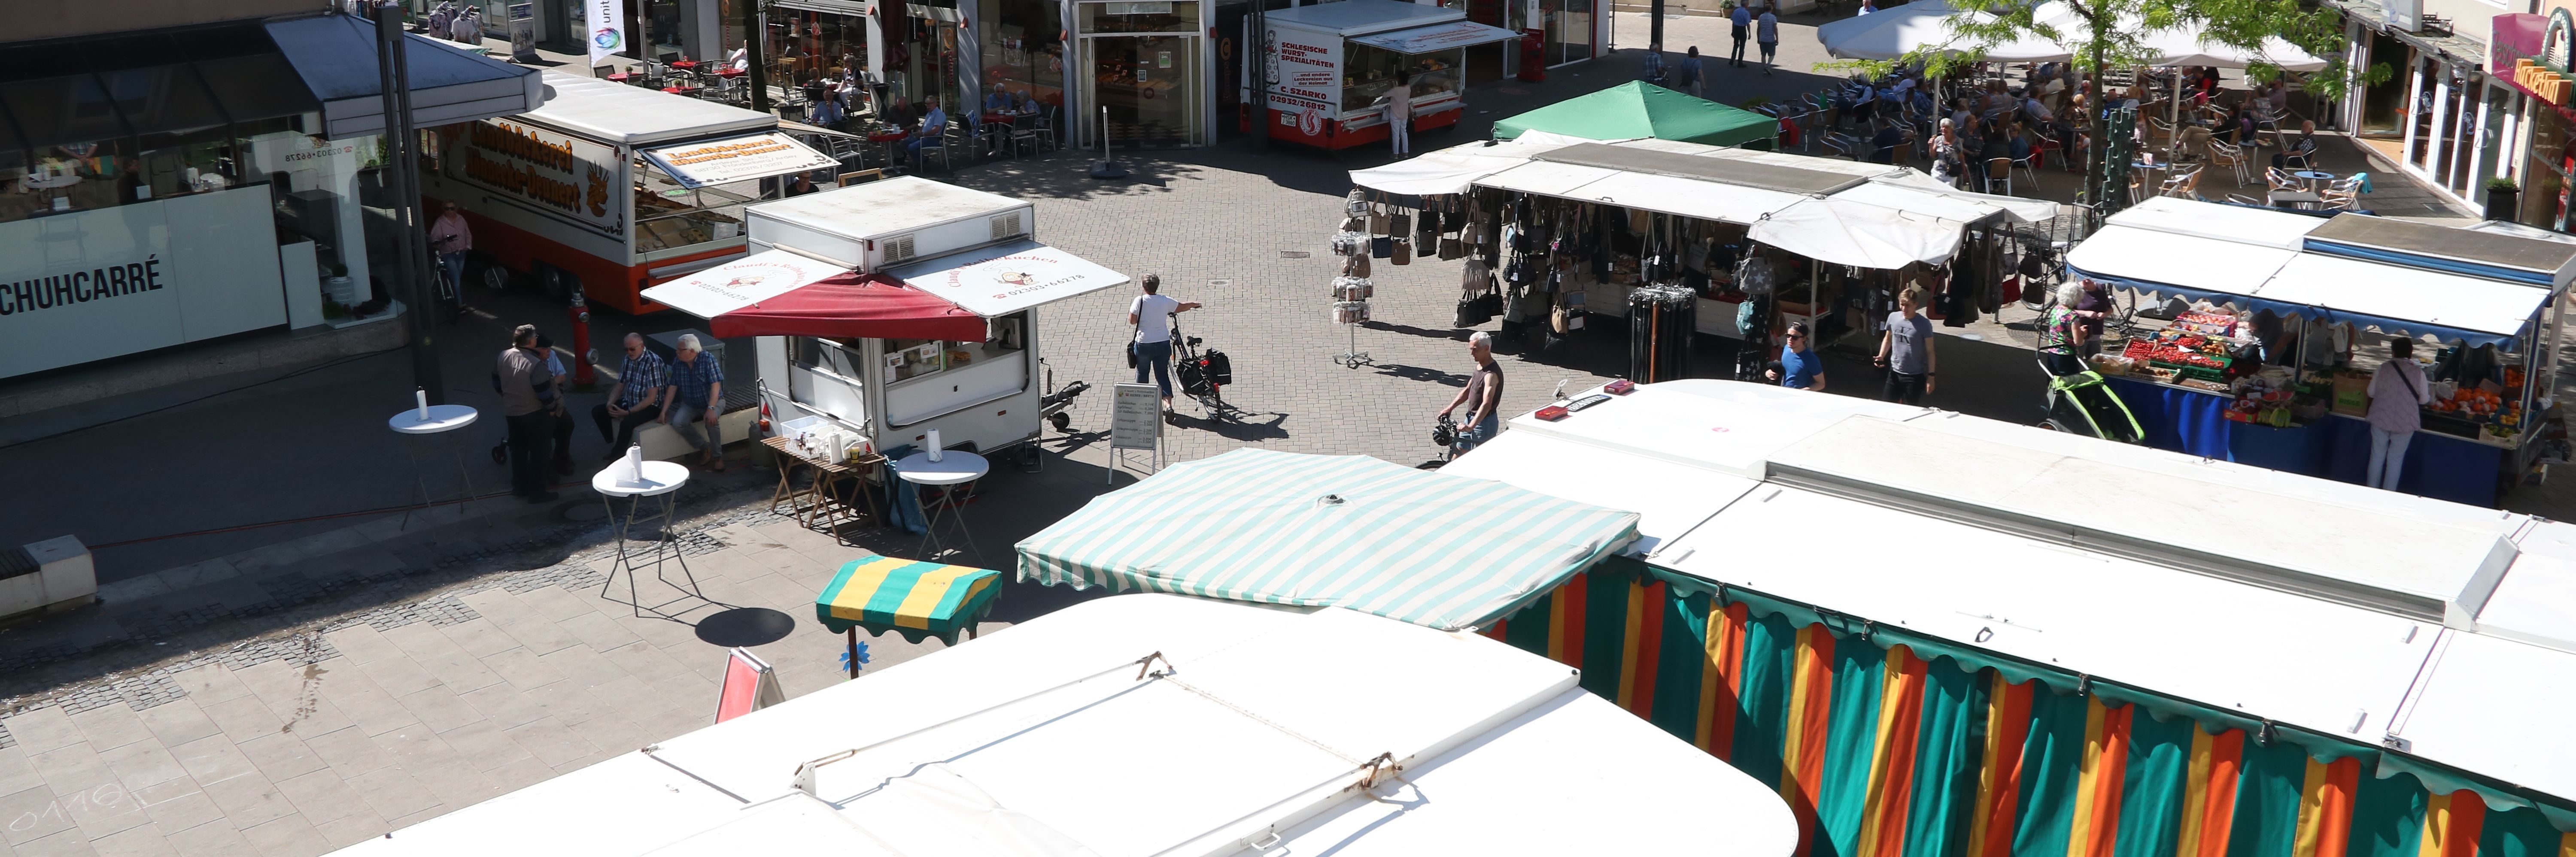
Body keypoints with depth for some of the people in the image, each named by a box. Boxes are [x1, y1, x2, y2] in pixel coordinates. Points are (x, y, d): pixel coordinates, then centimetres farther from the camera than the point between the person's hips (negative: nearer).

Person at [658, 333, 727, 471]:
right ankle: (706, 448, -4)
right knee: (678, 423, -22)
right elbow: (672, 387, -2)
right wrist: (663, 412, -6)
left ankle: (717, 457, -14)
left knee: (711, 421, -34)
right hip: (690, 404, 5)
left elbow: (716, 385, -26)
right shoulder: (677, 362, -7)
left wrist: (711, 409, -38)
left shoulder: (707, 360, -21)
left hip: (713, 401, -5)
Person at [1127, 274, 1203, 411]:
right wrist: (1195, 305, 32)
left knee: (1142, 372, 18)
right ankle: (1168, 404, -6)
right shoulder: (1166, 301, -4)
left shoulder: (1139, 301, -13)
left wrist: (1131, 307, 10)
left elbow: (1132, 321, -9)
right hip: (1163, 343, 2)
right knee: (1163, 374, 8)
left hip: (1144, 344, -2)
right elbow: (1182, 307, 11)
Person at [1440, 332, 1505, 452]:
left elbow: (1487, 404, -37)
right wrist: (1450, 408, 5)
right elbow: (1467, 391, 15)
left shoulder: (1491, 374, -26)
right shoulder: (1480, 367, 5)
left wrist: (1471, 426, -46)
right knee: (1460, 451, 18)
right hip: (1472, 418, 9)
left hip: (1484, 422, -9)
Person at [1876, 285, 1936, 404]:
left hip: (1915, 376, -4)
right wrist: (1881, 356, 0)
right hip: (1895, 372, 4)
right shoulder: (1893, 317, -2)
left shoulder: (1924, 324, -14)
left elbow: (1930, 351, -10)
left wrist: (1931, 376, -11)